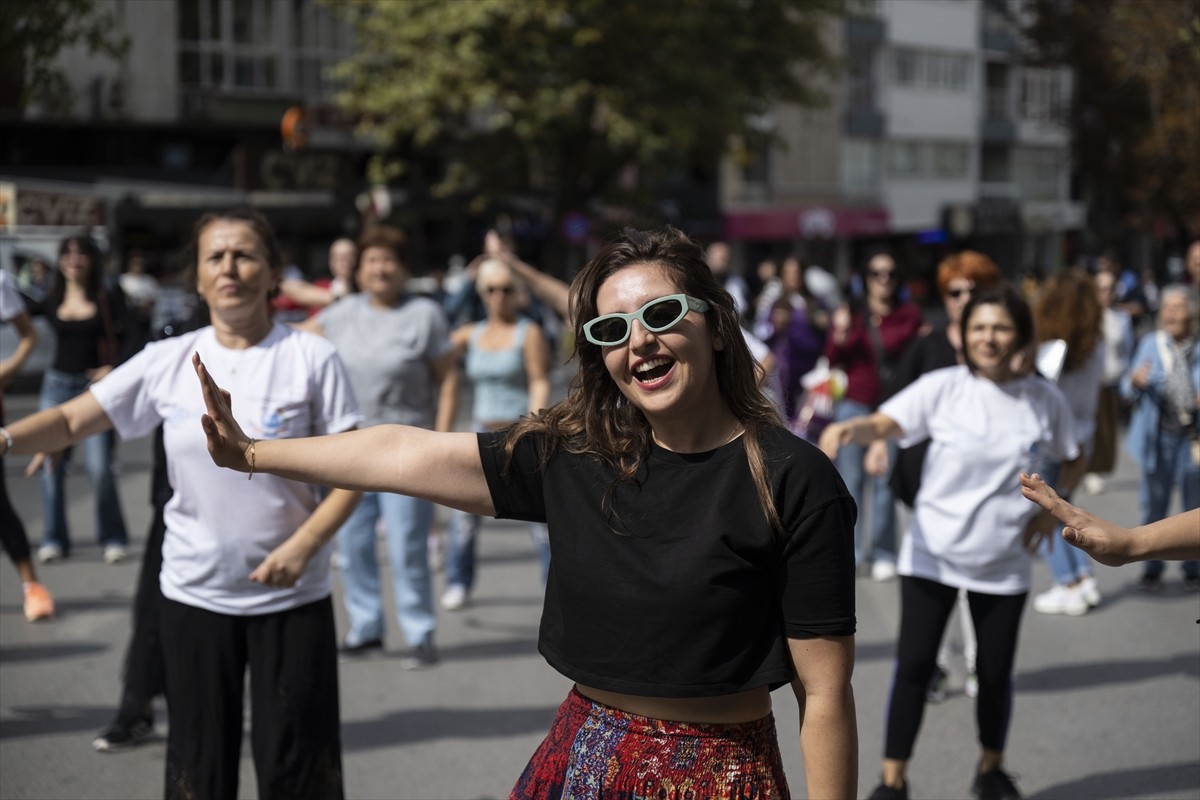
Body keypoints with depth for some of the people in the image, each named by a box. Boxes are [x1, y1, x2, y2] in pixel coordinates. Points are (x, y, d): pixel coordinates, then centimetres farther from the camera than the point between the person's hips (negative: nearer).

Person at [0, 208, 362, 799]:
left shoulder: (311, 358, -7)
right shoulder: (168, 361, -1)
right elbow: (73, 419, -2)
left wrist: (303, 545, -19)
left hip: (291, 597, -2)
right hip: (193, 594, 2)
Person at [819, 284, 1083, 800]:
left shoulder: (1046, 400, -3)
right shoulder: (943, 389, -11)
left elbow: (1073, 461, 14)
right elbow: (883, 423, -24)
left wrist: (1050, 511, -1)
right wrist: (845, 428, -46)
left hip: (1003, 563, 2)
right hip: (932, 554, -2)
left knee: (996, 672, 11)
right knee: (913, 665, -4)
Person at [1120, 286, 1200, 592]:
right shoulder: (1150, 343, 1)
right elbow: (1128, 390, -3)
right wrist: (1135, 381, -26)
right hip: (1159, 437, 1)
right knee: (1153, 506, 9)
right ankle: (1152, 569, 21)